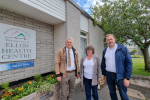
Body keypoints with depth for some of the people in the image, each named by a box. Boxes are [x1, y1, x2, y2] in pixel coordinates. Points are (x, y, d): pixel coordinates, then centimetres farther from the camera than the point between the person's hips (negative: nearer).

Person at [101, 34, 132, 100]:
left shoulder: (123, 48, -9)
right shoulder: (105, 50, 3)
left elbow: (129, 63, -10)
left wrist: (127, 78, -12)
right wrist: (104, 74, 10)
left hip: (120, 75, -3)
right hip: (109, 75, 4)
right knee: (112, 92, 18)